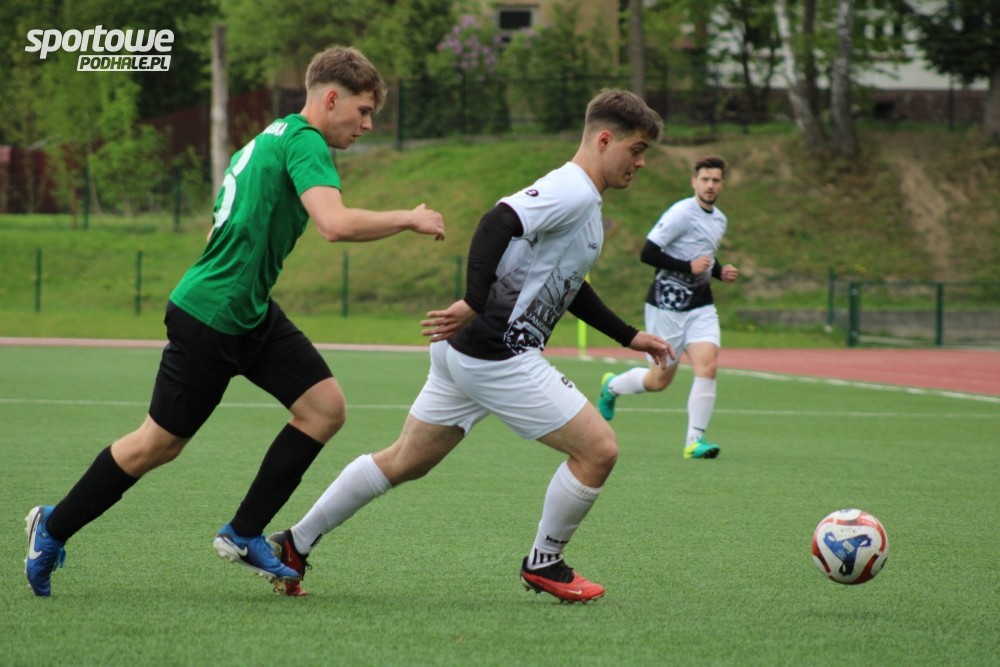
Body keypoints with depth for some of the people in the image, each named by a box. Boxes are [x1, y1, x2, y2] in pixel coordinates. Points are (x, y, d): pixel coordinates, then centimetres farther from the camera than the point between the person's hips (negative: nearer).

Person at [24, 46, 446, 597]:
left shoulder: (274, 137, 14)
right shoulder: (304, 143, -16)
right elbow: (336, 223, -32)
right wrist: (409, 219, -19)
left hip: (251, 314, 10)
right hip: (207, 318, -10)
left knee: (325, 407, -2)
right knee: (159, 443, 2)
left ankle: (244, 534, 5)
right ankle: (53, 529, 20)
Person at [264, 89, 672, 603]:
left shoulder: (582, 201, 19)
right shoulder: (572, 191, -13)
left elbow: (566, 285, 31)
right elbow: (500, 222, -28)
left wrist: (628, 336, 31)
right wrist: (474, 303, -36)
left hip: (464, 350, 10)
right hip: (498, 357, -10)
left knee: (405, 462, 17)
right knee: (598, 449, -4)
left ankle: (293, 545, 22)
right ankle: (543, 564, 12)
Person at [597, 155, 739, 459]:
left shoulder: (719, 220, 12)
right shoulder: (681, 214, -15)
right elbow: (647, 254, -19)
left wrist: (720, 271, 7)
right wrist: (689, 267, -23)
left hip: (700, 306, 6)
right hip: (667, 305, -6)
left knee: (707, 366, -16)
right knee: (659, 380, 6)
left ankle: (695, 439, -11)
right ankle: (612, 386, 37)